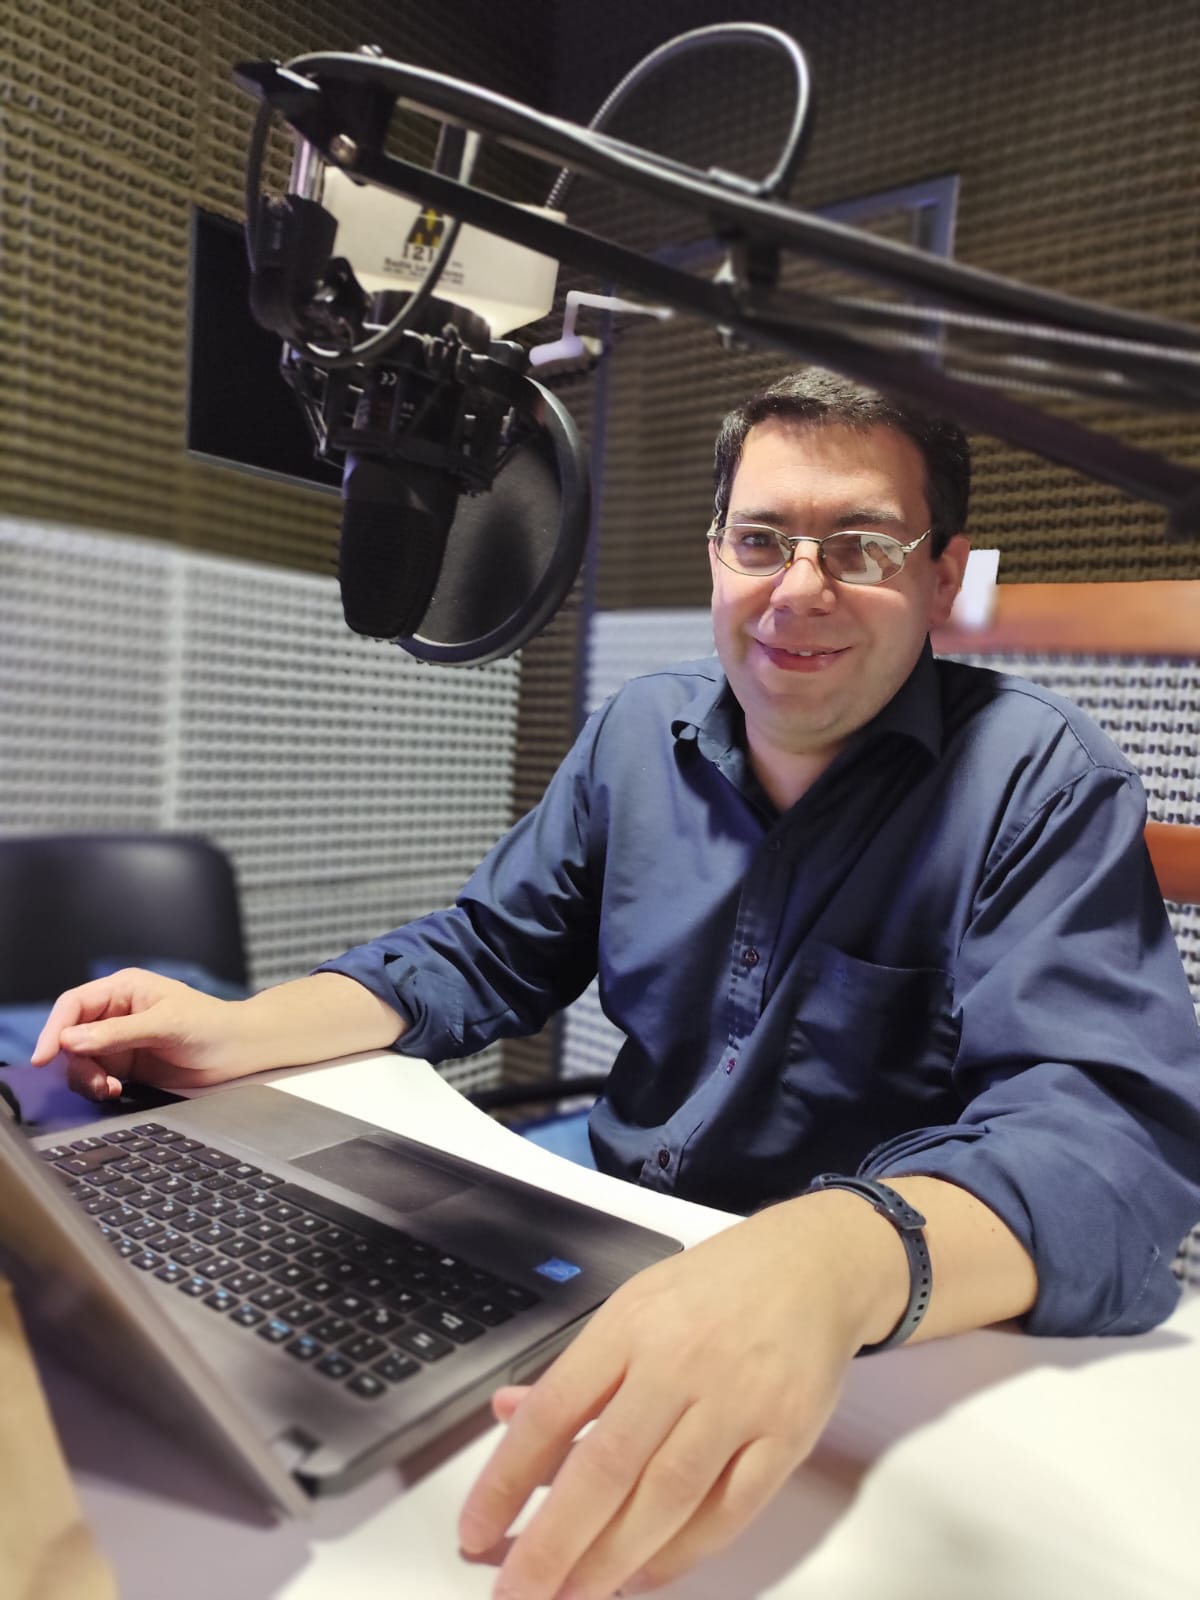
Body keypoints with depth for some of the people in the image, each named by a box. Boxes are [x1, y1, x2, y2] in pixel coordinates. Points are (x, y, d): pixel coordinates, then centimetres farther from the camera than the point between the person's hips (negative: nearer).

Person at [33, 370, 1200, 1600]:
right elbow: (485, 958, 7)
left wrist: (845, 1262, -47)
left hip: (892, 1351, -4)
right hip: (615, 1263, 5)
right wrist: (243, 1032, -8)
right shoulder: (638, 734, 1)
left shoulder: (1045, 785, -14)